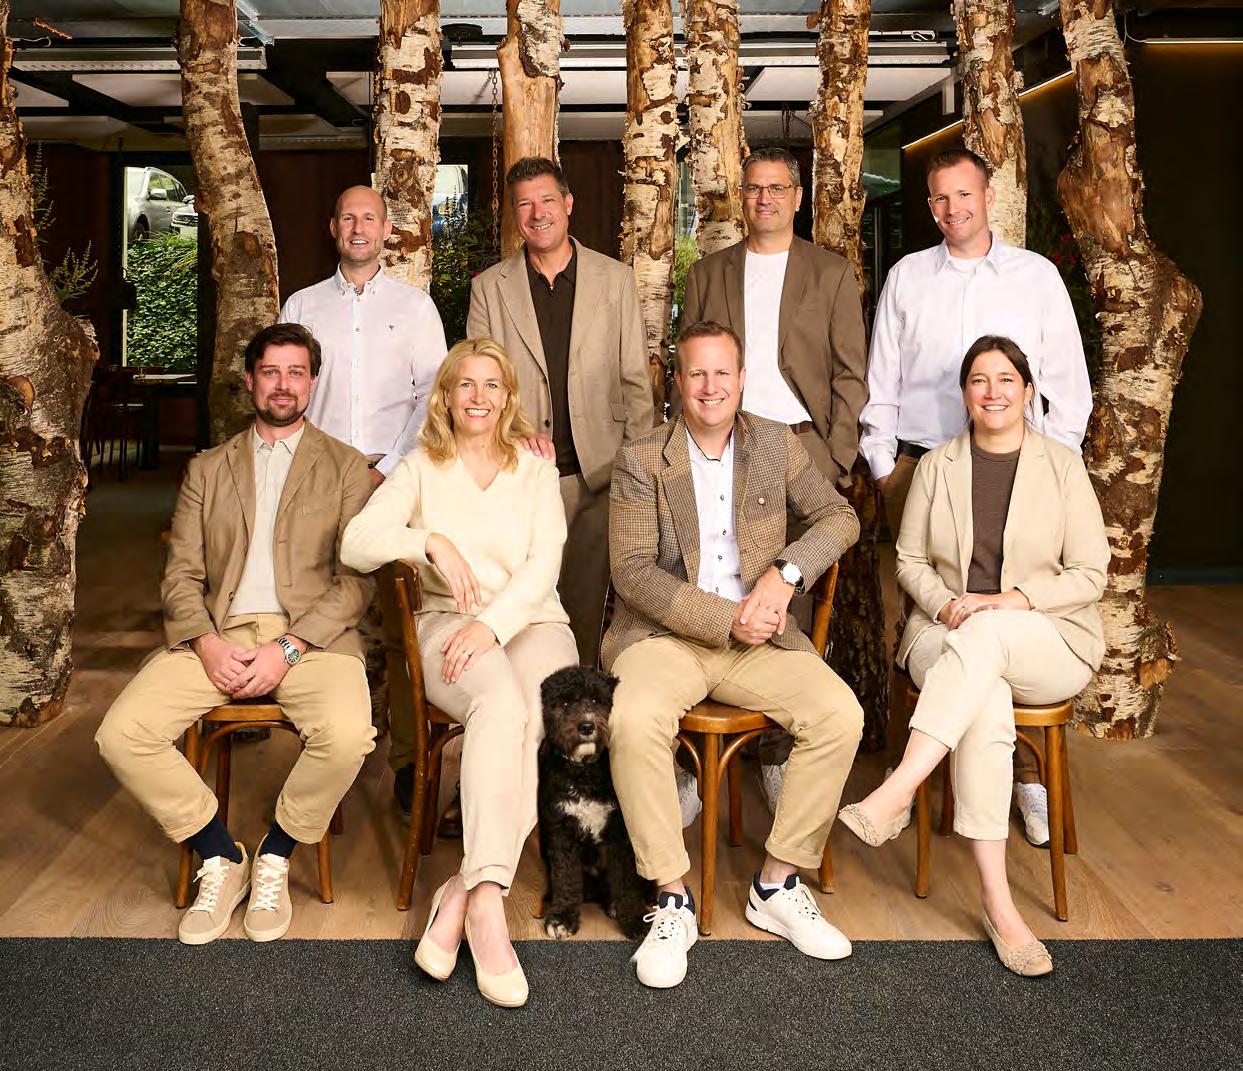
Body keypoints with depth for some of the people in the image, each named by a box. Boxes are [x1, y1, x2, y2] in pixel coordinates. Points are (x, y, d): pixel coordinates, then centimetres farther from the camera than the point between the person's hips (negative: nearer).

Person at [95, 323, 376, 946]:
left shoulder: (345, 468, 11)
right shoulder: (208, 470, 19)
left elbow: (357, 580, 1)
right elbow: (181, 575, 11)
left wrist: (287, 649, -13)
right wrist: (208, 645, -9)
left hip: (310, 634, -2)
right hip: (216, 634, 3)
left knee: (347, 735, -33)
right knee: (121, 734, -21)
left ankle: (274, 859, -3)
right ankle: (221, 859, 1)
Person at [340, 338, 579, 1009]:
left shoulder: (536, 470, 15)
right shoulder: (421, 469, 14)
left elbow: (543, 562, -1)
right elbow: (355, 543, 0)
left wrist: (492, 623, -18)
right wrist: (430, 541, -16)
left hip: (532, 623, 1)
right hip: (448, 624, -1)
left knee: (536, 713, -34)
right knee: (500, 703, -36)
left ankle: (463, 893, -31)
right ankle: (488, 902, -41)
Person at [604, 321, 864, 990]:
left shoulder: (776, 445, 11)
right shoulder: (641, 459, 1)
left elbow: (840, 518, 12)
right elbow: (634, 571, -8)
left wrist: (786, 572, -8)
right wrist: (728, 619, -16)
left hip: (757, 636, 3)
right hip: (663, 633, -3)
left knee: (840, 713, -21)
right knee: (635, 720, -33)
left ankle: (777, 885, -4)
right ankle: (672, 899, -15)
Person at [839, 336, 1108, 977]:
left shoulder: (1062, 466, 4)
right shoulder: (936, 467, 10)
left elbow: (1090, 575, 1)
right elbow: (910, 561, 12)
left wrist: (1015, 599, -14)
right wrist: (945, 604, -9)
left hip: (1050, 642, -1)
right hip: (946, 634, 1)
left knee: (984, 636, -38)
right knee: (986, 703, -34)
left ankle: (897, 793, -42)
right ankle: (998, 904, -34)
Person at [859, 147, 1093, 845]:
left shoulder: (1037, 276, 9)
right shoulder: (907, 277, 11)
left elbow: (1069, 382, 9)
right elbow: (880, 382, 12)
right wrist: (882, 466, 6)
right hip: (920, 465, 1)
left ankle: (1028, 775, 5)